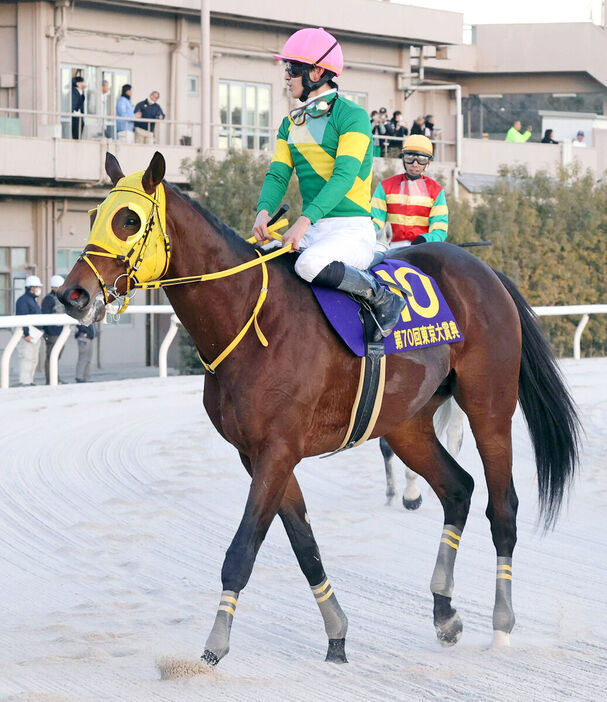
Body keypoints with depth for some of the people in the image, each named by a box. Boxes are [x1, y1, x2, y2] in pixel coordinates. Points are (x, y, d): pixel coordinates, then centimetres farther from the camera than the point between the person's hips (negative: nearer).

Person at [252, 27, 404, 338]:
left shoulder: (351, 116, -8)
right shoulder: (291, 123, 15)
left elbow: (344, 176, -19)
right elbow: (278, 174, 6)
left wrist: (305, 220, -30)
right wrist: (264, 211, -16)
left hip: (352, 230, -7)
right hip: (312, 230, 7)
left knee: (309, 264, -35)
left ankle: (382, 298, -14)